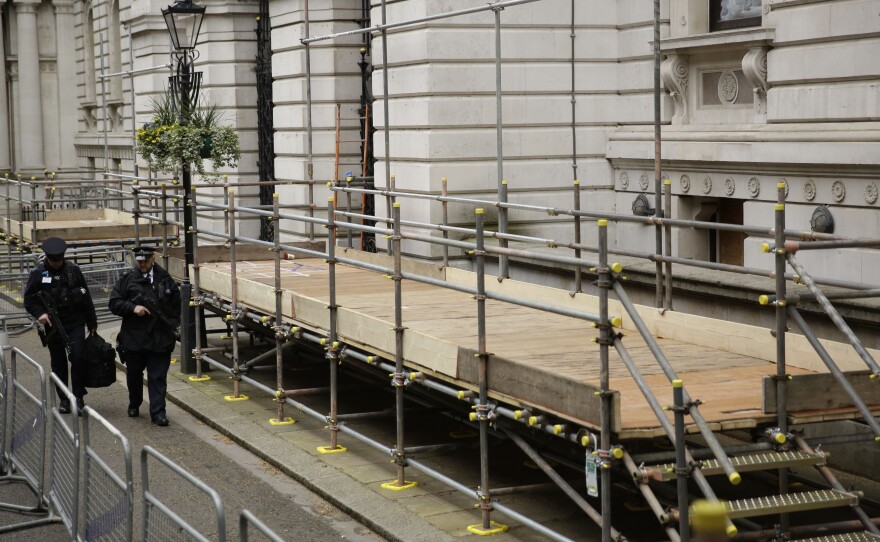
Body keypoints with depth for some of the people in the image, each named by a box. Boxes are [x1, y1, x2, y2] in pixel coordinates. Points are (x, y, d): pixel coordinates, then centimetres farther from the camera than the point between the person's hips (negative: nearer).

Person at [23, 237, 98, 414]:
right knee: (58, 363, 7)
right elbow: (29, 299, 2)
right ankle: (63, 400, 17)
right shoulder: (39, 273, -1)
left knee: (78, 357, -12)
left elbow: (86, 298, 6)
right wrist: (39, 313, -17)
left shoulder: (73, 270, 0)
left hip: (75, 323, -1)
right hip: (53, 325, 1)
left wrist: (92, 322, 9)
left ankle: (78, 397, -2)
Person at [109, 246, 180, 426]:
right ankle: (134, 405, 35)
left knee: (158, 377, -2)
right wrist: (133, 308, -16)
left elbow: (176, 304, 14)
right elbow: (114, 303, -1)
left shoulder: (165, 279, 6)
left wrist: (172, 324, 4)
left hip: (161, 338, 0)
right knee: (134, 374, 15)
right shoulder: (127, 279, 1)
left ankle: (158, 412, 0)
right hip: (134, 337, 0)